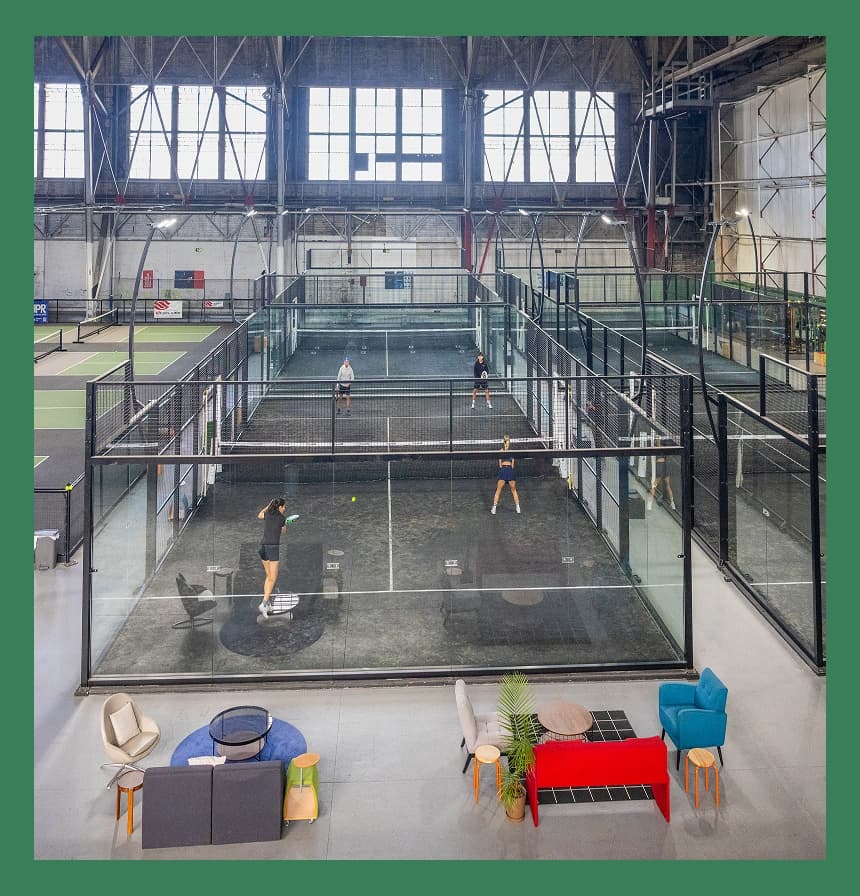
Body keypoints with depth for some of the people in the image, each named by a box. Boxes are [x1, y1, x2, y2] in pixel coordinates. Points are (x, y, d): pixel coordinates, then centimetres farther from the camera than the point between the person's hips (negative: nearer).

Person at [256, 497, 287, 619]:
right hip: (273, 548, -6)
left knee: (268, 576, 19)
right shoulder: (282, 517, -2)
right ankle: (263, 604, -17)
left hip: (263, 547, 6)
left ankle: (266, 601, 14)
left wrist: (269, 505, 31)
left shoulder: (267, 514, 8)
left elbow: (259, 515, 33)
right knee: (272, 579, -4)